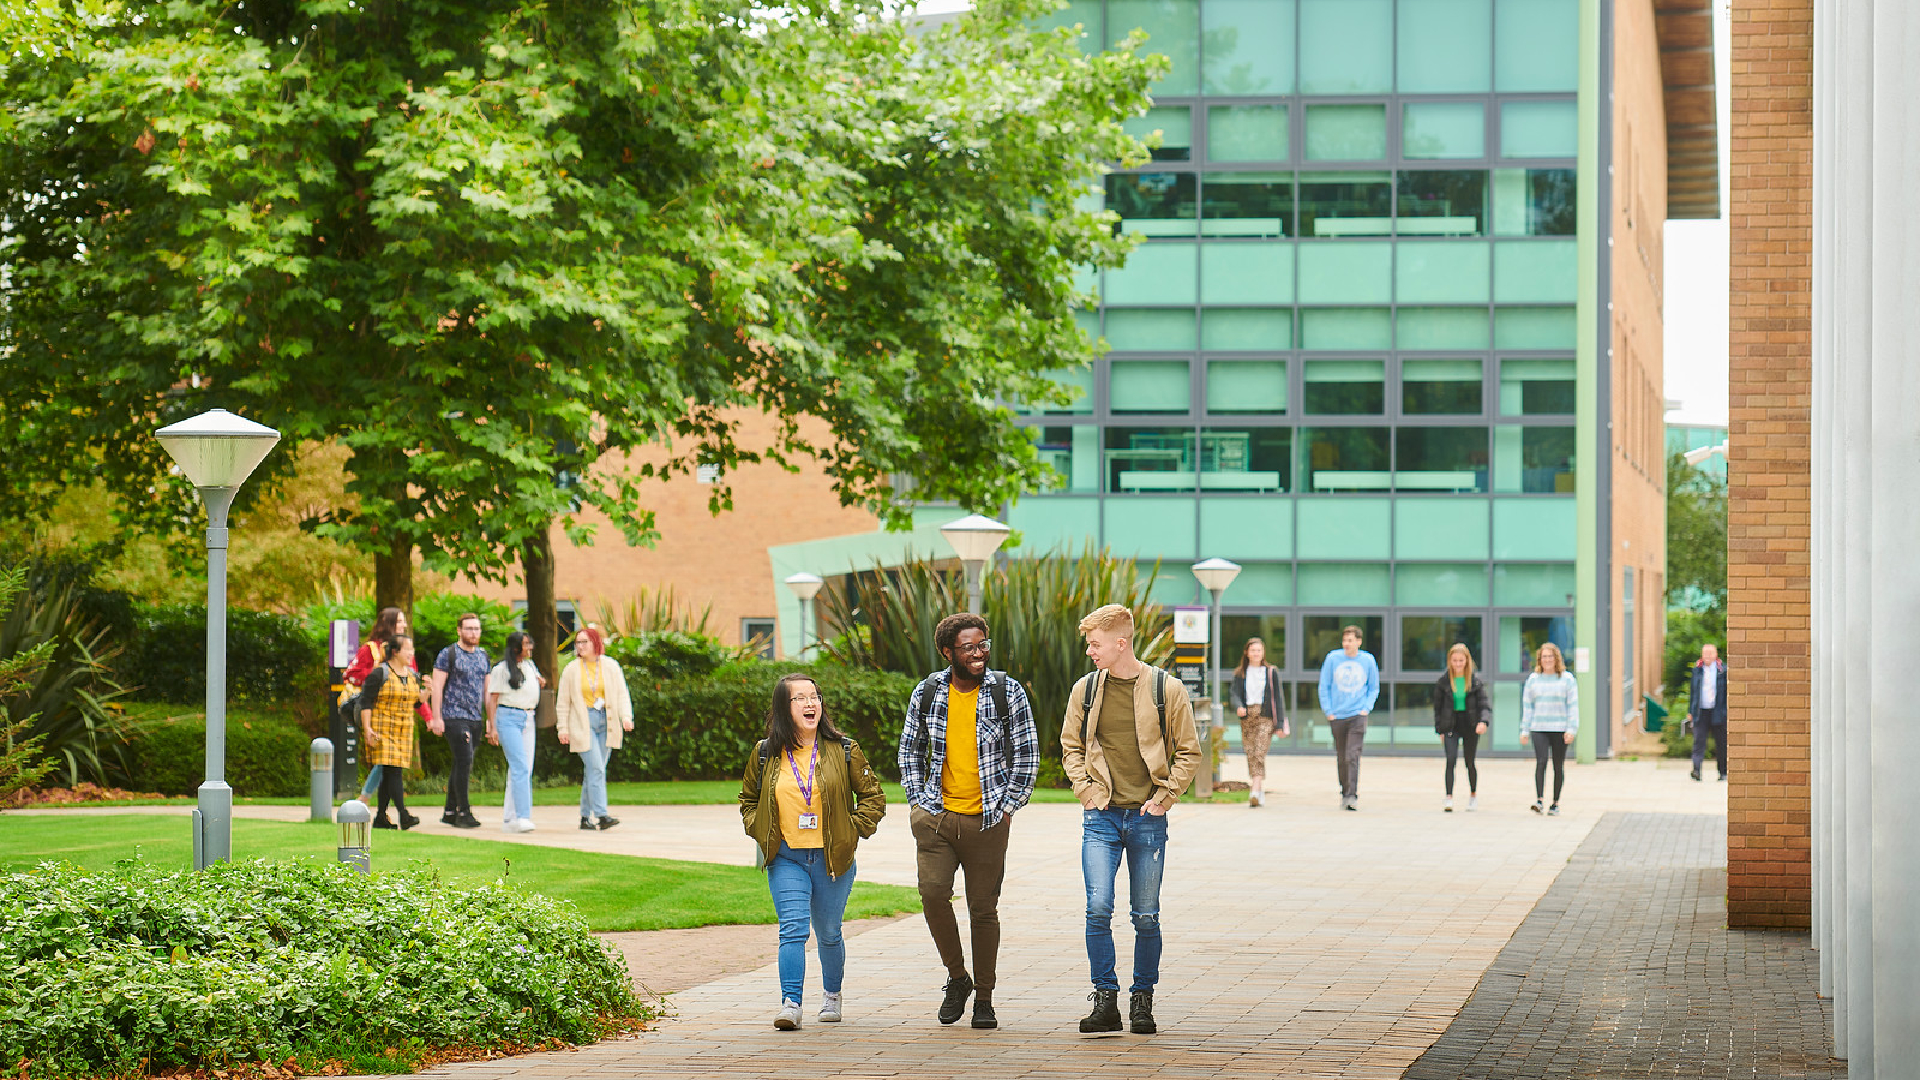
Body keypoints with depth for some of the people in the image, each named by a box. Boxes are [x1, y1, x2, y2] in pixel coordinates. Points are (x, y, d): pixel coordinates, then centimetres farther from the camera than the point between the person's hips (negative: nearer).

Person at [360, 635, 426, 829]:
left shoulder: (413, 675, 13)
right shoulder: (379, 674, -8)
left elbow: (416, 703, 19)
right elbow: (365, 702, -10)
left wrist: (426, 692, -2)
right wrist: (367, 729, -17)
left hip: (403, 731, 7)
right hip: (382, 730, -7)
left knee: (389, 774, 7)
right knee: (393, 770, -15)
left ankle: (380, 817, 11)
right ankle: (403, 815, -23)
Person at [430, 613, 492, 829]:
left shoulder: (483, 657, 15)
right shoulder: (448, 654, -3)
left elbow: (487, 689, 20)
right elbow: (437, 686, -6)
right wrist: (436, 717, -11)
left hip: (476, 719, 6)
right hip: (454, 716, -6)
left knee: (461, 764, 9)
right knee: (465, 762, -15)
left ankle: (450, 811, 16)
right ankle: (464, 812, -12)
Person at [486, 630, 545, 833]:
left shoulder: (530, 666, 17)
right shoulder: (501, 669, -4)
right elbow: (493, 698, -5)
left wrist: (540, 682, 11)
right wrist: (492, 727, -11)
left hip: (528, 719, 7)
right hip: (508, 718, -7)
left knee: (525, 770, 4)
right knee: (520, 767, -18)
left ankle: (509, 819, 9)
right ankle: (522, 817, -22)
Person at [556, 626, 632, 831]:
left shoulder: (611, 667, 7)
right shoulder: (572, 670, 4)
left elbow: (622, 694, 4)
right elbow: (563, 702, 6)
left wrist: (626, 716, -12)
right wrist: (563, 728, -1)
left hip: (605, 722, 3)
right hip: (583, 724, -3)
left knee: (594, 772, 6)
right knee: (595, 769, -15)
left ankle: (586, 817, 14)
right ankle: (601, 815, -20)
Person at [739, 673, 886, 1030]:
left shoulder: (843, 750, 0)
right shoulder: (766, 754, 3)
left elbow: (873, 797, 7)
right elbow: (748, 800, 19)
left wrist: (853, 830, -5)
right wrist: (761, 831, 4)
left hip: (833, 858, 0)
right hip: (786, 859, 0)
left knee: (828, 933, 10)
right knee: (793, 928, -15)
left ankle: (832, 994, 34)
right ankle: (790, 1003, -19)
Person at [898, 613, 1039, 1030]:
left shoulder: (1009, 693, -1)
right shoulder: (927, 693, 5)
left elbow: (1027, 754, 4)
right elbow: (910, 749, 15)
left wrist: (1007, 807, -2)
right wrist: (918, 800, 6)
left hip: (988, 820, -1)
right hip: (936, 817, 1)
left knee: (984, 909, 2)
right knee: (933, 893, -14)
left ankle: (984, 998, 14)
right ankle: (957, 977, 8)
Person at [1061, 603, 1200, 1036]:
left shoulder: (1167, 690, -2)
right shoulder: (1085, 689, 5)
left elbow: (1188, 752, 5)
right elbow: (1071, 747, 16)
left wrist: (1164, 797, -3)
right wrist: (1086, 790, 2)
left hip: (1148, 818, -1)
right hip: (1101, 817, 1)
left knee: (1146, 916, 3)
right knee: (1098, 909, -10)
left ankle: (1143, 1001, 16)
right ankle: (1105, 1001, -2)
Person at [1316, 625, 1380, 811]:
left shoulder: (1368, 660, 2)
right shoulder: (1332, 658, 0)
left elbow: (1374, 688, 13)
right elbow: (1324, 686, 6)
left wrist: (1367, 708, -1)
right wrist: (1328, 711, 0)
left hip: (1358, 715, -1)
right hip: (1336, 716, 2)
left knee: (1352, 756, -14)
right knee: (1341, 758, 8)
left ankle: (1352, 796, -16)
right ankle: (1344, 792, 22)